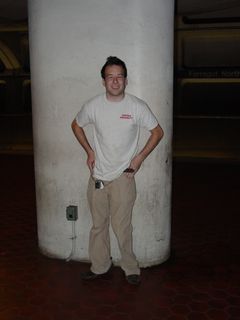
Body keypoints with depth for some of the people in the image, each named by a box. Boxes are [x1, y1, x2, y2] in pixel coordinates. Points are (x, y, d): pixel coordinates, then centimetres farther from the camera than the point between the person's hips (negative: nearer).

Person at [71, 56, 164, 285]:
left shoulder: (137, 107, -10)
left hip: (123, 176, -2)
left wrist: (140, 157, -4)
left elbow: (157, 132, 2)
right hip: (97, 176, 3)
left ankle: (130, 268, 22)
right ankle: (99, 267, 31)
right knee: (98, 225, 13)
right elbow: (76, 125, 14)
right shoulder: (93, 105, -5)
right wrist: (89, 151, 5)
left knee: (122, 226, 1)